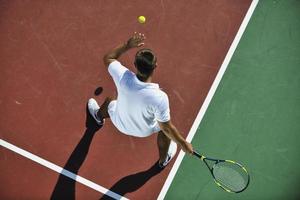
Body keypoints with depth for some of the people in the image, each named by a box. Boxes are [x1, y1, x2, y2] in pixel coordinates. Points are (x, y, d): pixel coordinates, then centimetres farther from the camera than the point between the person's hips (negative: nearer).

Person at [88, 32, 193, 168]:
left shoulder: (122, 76, -35)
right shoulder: (159, 97, -42)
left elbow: (107, 58, -12)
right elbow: (166, 128, -28)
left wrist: (127, 45, -13)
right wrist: (183, 143, -13)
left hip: (119, 123, 3)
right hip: (144, 131, -2)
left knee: (109, 102, 34)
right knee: (165, 126, 28)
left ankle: (98, 115, 73)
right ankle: (163, 160, 51)